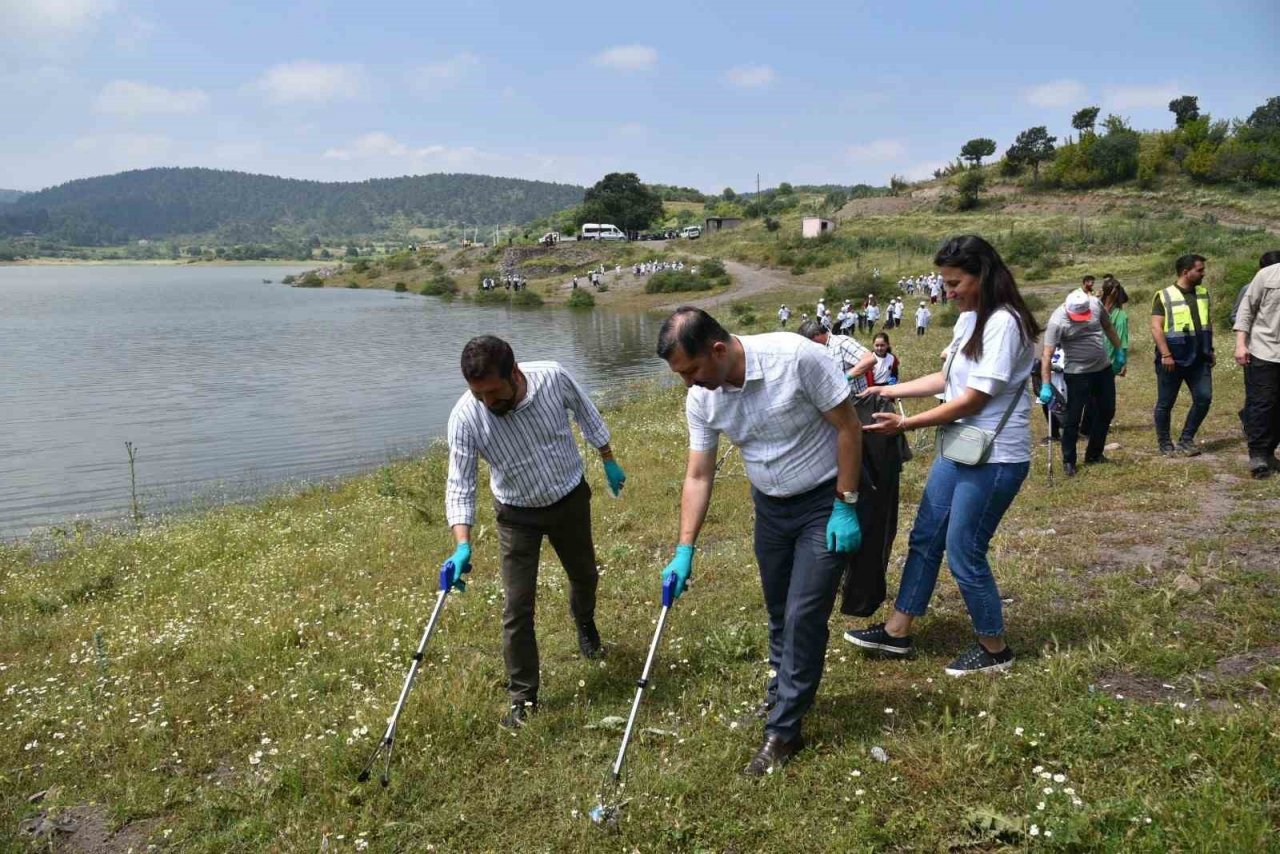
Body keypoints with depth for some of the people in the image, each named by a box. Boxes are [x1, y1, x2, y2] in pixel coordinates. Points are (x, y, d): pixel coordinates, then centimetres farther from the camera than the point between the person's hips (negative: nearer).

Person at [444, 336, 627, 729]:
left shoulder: (553, 377, -26)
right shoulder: (465, 417, -29)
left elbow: (587, 415, -5)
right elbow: (460, 485, -24)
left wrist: (609, 461, 7)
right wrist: (463, 544, -37)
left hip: (571, 499, 2)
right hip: (517, 516, -2)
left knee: (584, 575, 24)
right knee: (517, 607, -5)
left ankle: (585, 624, 59)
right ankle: (523, 697, 12)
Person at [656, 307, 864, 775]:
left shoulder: (796, 356, -28)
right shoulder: (701, 399, -11)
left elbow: (848, 425, -19)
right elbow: (698, 476, -4)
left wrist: (845, 507, -18)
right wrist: (684, 551, -9)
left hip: (825, 500, -5)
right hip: (770, 505, 5)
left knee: (804, 617, -6)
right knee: (778, 610, 16)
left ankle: (784, 730, 7)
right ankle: (781, 692, 39)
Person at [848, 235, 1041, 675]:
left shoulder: (1003, 323, -19)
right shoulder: (969, 319, 10)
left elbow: (973, 399, -21)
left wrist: (906, 424, -19)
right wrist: (891, 390, 14)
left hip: (995, 457, -9)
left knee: (963, 552, -1)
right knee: (925, 538, 14)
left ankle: (994, 649, 19)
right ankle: (897, 631, 27)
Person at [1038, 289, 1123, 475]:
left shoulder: (1096, 303, -8)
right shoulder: (1057, 321, -24)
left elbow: (1108, 327, 11)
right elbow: (1046, 355, -28)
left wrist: (1119, 351, 15)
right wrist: (1046, 386, -34)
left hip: (1104, 368, 6)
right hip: (1077, 374, -6)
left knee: (1107, 412, 15)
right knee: (1073, 419, -3)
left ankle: (1094, 454, 30)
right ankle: (1068, 461, 9)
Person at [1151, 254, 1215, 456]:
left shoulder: (1203, 293, 10)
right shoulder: (1164, 296, -7)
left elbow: (1208, 322, 20)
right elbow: (1156, 327, -13)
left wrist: (1210, 349, 15)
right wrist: (1165, 355, -21)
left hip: (1199, 359, 5)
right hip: (1172, 360, -5)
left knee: (1204, 398, -3)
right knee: (1165, 403, 4)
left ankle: (1186, 440, 11)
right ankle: (1165, 443, 18)